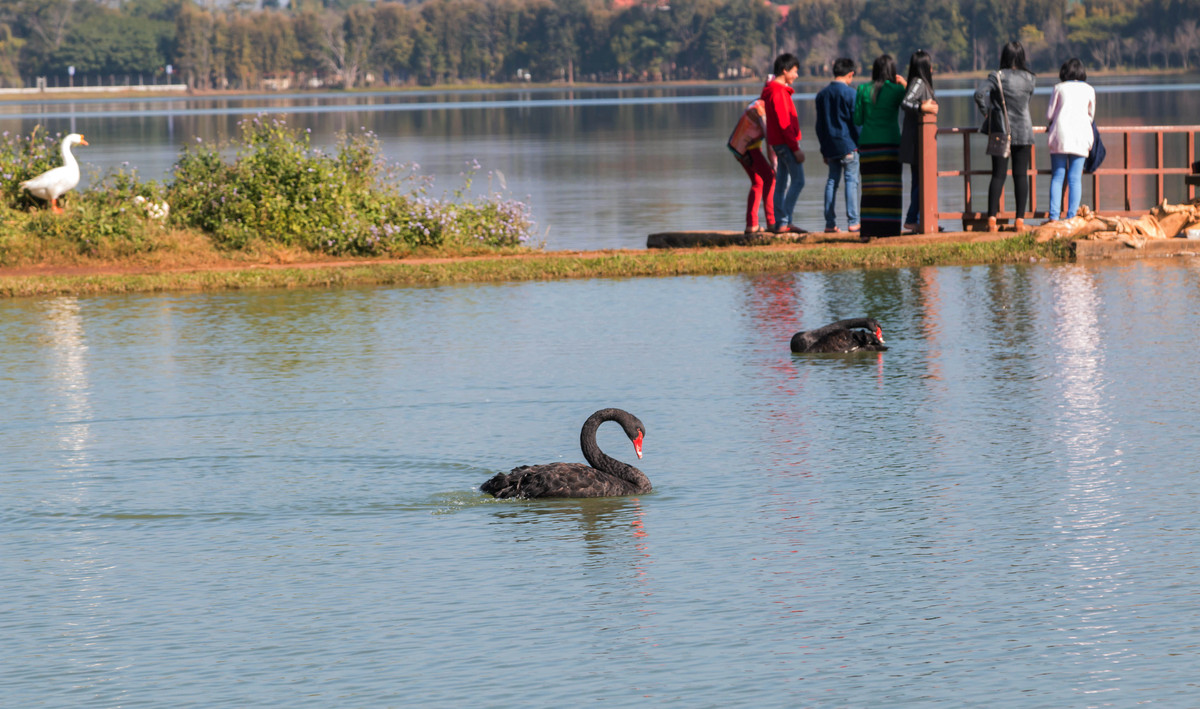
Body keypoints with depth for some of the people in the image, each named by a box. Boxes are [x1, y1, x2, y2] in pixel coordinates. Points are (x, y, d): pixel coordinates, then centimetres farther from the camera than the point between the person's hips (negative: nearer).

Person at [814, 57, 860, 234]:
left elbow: (819, 125, 13)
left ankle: (830, 223, 6)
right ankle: (853, 222, -7)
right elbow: (855, 121, -8)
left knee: (832, 181, 8)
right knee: (851, 181, -3)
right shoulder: (850, 93, -8)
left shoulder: (822, 95, 9)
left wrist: (824, 148, 18)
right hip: (848, 145, -5)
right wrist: (860, 145, 1)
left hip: (830, 145, 5)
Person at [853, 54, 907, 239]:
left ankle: (869, 230, 0)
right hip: (890, 142, -2)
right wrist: (905, 84, 13)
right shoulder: (897, 90, -4)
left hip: (868, 143, 2)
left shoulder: (863, 90, 2)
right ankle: (888, 229, -4)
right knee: (890, 188, 1)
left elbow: (857, 120, 4)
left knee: (870, 188, 5)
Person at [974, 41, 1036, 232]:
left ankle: (991, 218, -5)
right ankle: (1020, 219, 0)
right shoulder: (1030, 79, 0)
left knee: (998, 175, 3)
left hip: (1001, 131, -1)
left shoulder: (997, 76, -8)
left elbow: (979, 93, -21)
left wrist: (986, 112, -5)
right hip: (1023, 132, 1)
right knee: (1021, 175, 3)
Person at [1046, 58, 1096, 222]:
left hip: (1060, 134, -1)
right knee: (1075, 178, 1)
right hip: (1081, 137, 1)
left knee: (1057, 177, 2)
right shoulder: (1089, 90, 9)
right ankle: (1071, 216, -5)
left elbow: (1049, 114, 6)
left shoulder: (1059, 88, 4)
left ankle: (1054, 216, -7)